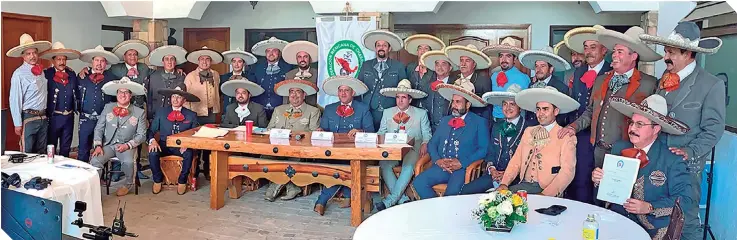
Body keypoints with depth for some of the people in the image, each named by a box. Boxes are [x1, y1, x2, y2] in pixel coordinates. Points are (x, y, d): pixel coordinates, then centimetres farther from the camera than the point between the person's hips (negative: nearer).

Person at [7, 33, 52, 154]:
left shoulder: (42, 71, 8)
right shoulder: (19, 74, -10)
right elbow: (15, 101, -11)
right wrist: (18, 124, -11)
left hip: (43, 118, 6)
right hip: (28, 118, -6)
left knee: (42, 153, 14)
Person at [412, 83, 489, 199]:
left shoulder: (480, 122, 6)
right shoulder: (445, 120, 22)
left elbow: (484, 149, -3)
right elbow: (432, 144, 17)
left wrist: (462, 162, -14)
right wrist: (437, 160, -4)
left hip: (464, 169, -5)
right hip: (441, 167, 5)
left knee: (452, 192, -33)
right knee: (418, 183, -21)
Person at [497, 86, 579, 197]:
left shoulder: (566, 136, 0)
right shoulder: (528, 131, 17)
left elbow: (567, 171, -9)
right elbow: (516, 161, 12)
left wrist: (545, 194, -21)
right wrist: (504, 184, -4)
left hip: (548, 191, -5)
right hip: (524, 185, 5)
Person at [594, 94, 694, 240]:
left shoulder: (672, 160, -8)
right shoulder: (619, 148, 5)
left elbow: (685, 200, -9)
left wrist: (650, 208, -20)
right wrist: (598, 179, -10)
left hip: (655, 228, -3)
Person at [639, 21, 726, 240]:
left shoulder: (712, 85, -8)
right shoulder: (664, 79, 10)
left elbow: (713, 129, -8)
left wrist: (690, 152, -18)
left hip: (686, 165, -5)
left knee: (687, 221, 3)